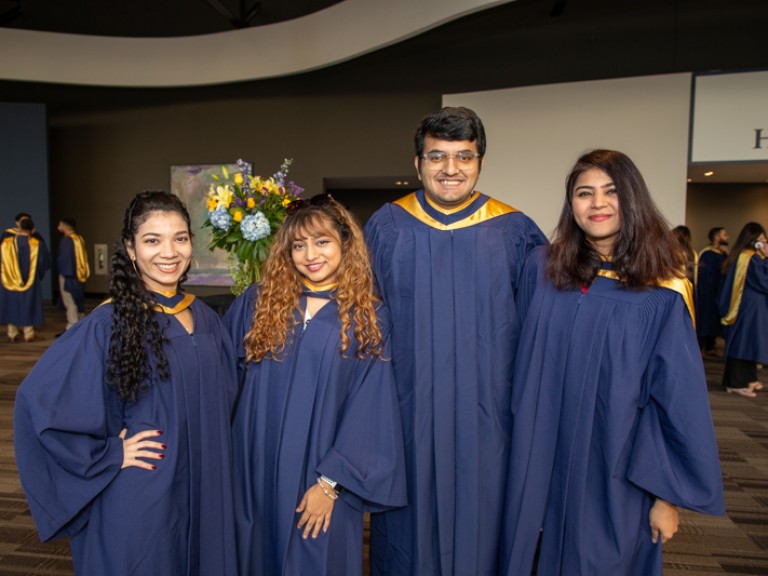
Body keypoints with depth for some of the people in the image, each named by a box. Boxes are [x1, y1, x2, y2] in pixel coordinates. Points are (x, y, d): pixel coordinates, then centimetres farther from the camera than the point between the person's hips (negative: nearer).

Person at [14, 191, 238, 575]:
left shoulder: (204, 317, 1)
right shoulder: (109, 324, -16)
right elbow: (37, 401, -17)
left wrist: (208, 453, 7)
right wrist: (107, 456, -14)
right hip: (139, 502, -5)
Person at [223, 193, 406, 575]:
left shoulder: (368, 318, -6)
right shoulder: (257, 302, -1)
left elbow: (367, 411, -8)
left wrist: (331, 481, -11)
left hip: (321, 479, -2)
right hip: (256, 474, 2)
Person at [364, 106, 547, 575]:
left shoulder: (516, 233, -3)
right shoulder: (385, 228, 0)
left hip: (485, 417, 0)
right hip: (405, 413, 1)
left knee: (478, 523, 14)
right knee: (406, 529, 14)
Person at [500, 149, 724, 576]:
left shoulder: (662, 293, -11)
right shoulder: (542, 268, -3)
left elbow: (679, 400, -7)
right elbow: (522, 360, 4)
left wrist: (667, 495, -5)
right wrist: (521, 440, 4)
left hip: (616, 475, -2)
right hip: (542, 465, 2)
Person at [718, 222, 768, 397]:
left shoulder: (738, 256, 10)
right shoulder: (753, 258, -17)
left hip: (741, 305, 9)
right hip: (750, 307, -9)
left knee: (744, 342, 14)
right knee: (746, 342, -4)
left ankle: (747, 379, 23)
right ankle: (736, 383, 1)